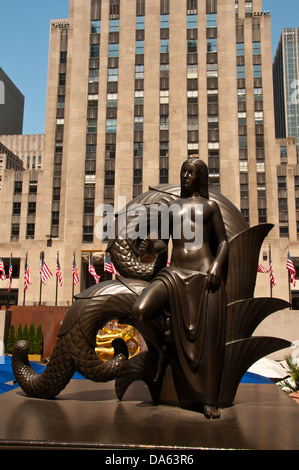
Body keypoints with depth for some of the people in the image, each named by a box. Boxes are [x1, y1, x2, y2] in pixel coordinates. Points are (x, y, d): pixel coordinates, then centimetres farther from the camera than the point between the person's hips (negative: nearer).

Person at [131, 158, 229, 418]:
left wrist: (217, 264, -12)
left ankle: (210, 400, 11)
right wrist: (150, 245, -3)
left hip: (204, 274, -3)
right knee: (139, 312, -21)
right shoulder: (173, 207, 20)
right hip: (175, 273, 3)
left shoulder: (210, 206, 12)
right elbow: (163, 243, 20)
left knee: (208, 340, -3)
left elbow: (223, 241, 7)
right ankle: (162, 349, 9)